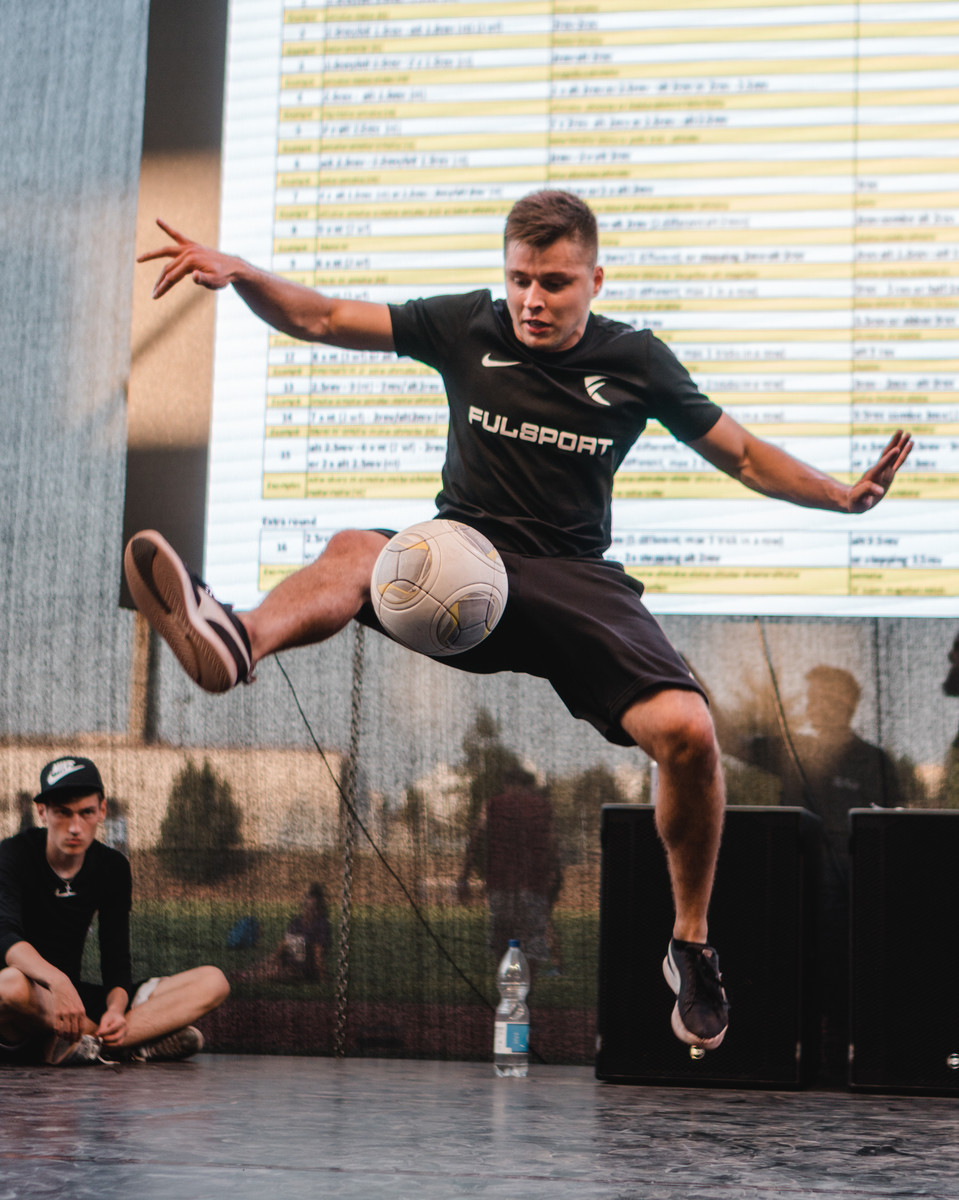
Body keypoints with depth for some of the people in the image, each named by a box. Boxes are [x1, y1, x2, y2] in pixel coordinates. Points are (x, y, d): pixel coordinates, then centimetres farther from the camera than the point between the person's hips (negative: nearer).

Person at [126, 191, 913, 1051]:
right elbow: (322, 318, 4)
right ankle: (238, 641, -70)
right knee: (356, 551, -34)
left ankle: (692, 944, -1)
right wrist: (241, 275, -15)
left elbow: (745, 457, 12)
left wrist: (843, 496, -4)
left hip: (576, 578, 0)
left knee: (687, 731, -25)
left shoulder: (636, 361, 4)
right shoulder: (469, 328, 4)